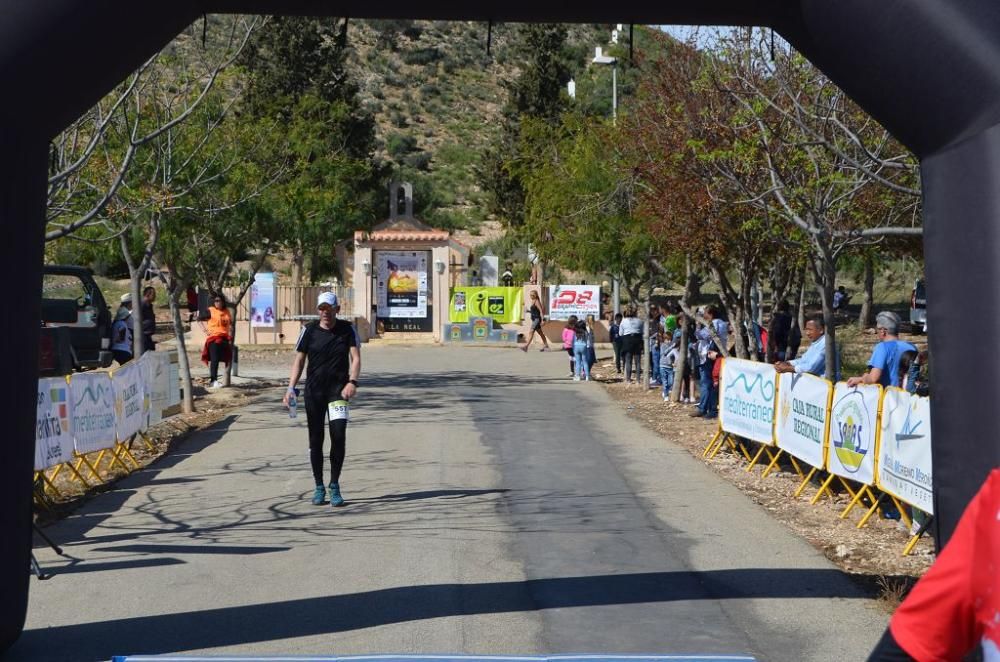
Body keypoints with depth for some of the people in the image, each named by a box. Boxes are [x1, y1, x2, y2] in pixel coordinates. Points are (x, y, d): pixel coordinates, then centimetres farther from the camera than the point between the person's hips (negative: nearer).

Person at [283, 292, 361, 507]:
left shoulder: (347, 329, 2)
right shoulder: (309, 330, 4)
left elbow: (355, 357, -3)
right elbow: (299, 360, 6)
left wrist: (352, 381, -20)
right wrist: (291, 387, -4)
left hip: (338, 390, -1)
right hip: (314, 391, 1)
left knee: (339, 435, -12)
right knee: (315, 440, 4)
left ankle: (334, 486, 2)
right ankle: (319, 487, 16)